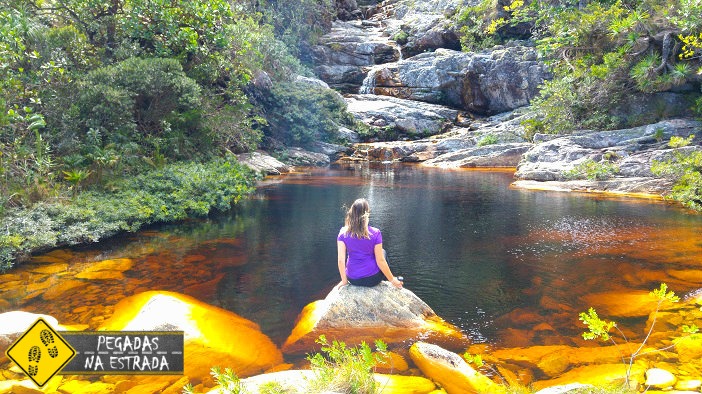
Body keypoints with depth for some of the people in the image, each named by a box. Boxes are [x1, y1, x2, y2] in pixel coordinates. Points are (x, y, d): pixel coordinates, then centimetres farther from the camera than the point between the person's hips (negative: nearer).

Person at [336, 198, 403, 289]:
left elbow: (341, 260, -11)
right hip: (372, 279, -2)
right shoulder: (375, 233, -16)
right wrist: (392, 280, 0)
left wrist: (344, 281, 2)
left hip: (353, 280, 2)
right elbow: (380, 261, -13)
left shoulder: (343, 233, -11)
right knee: (383, 252, 28)